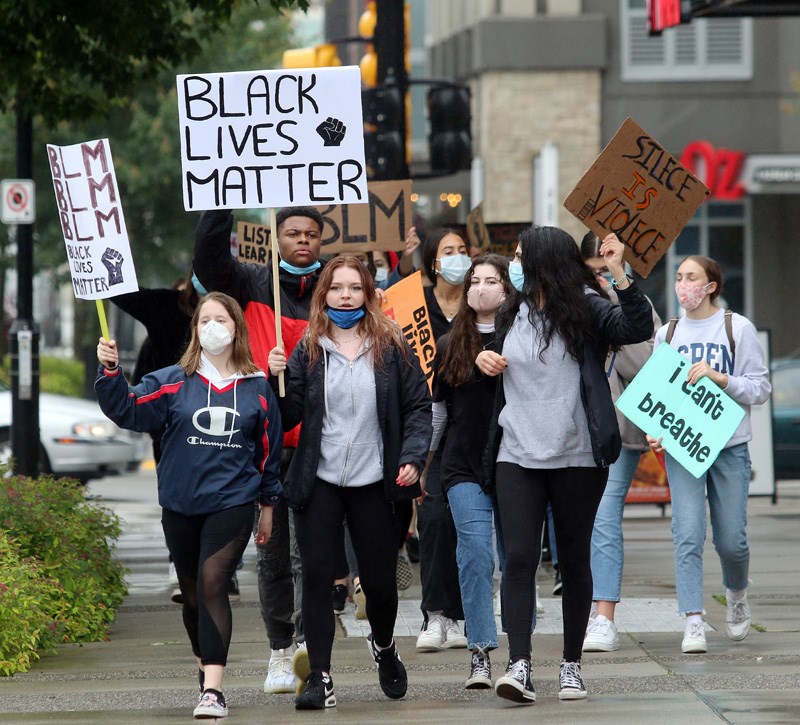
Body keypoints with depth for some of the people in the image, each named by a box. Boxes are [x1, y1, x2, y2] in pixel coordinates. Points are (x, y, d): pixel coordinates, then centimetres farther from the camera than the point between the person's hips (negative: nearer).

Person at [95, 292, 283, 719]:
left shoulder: (257, 387, 5)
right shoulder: (172, 382, 3)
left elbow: (269, 448, 12)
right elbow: (128, 409, -8)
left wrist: (268, 505, 15)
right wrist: (110, 373, -25)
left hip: (234, 503, -2)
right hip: (180, 506, 2)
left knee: (212, 584, -17)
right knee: (192, 594, 11)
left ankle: (212, 690, -22)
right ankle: (207, 666, 35)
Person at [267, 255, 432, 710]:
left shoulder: (392, 348, 1)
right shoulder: (309, 350, 4)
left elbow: (419, 407, 2)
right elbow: (289, 417, 2)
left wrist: (412, 457, -11)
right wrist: (278, 379, -15)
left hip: (373, 483, 0)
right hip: (320, 483, 0)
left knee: (380, 581, 7)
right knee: (318, 578, -6)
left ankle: (384, 647, 37)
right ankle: (320, 678, -3)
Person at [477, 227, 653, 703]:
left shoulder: (586, 310, -5)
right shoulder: (511, 315, 12)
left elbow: (639, 328, -22)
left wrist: (620, 275, -32)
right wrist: (483, 359, 8)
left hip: (577, 457, -4)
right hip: (518, 457, 4)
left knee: (573, 560, 7)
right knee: (520, 557, -9)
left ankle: (572, 665, 17)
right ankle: (520, 665, -15)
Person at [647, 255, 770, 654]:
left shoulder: (737, 328, 1)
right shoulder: (667, 334, 9)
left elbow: (760, 388, -1)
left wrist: (718, 377, -16)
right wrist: (654, 430, -4)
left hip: (729, 445, -1)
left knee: (730, 539, 3)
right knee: (688, 535, -12)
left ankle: (737, 594, 35)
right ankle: (693, 624, -13)